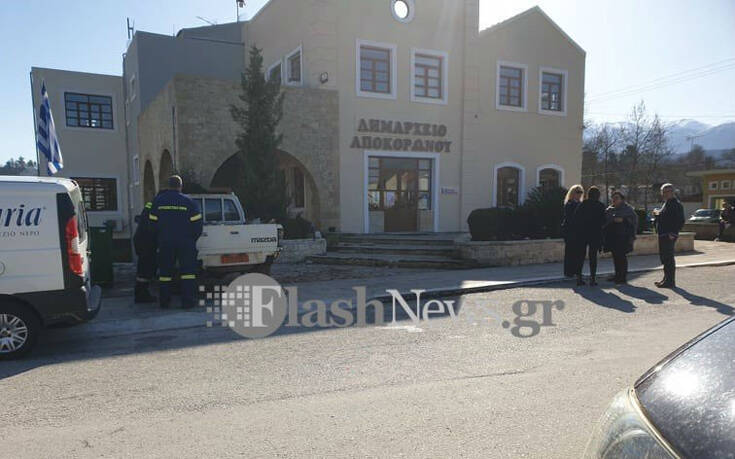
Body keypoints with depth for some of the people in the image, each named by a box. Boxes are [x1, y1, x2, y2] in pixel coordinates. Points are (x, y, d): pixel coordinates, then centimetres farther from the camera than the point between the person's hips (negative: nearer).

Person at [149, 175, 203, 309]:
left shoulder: (158, 201, 3)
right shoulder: (188, 201, -6)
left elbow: (153, 222, 6)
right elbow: (197, 224, -5)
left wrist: (159, 240, 17)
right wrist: (192, 239, 11)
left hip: (165, 243, 3)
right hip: (185, 243, -3)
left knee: (165, 272, 10)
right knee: (188, 271, 0)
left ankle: (164, 301, 13)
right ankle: (188, 301, -4)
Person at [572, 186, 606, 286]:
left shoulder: (582, 204, 1)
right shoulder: (600, 206, -4)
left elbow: (576, 218, 0)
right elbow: (603, 221, -4)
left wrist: (577, 231, 9)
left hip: (582, 233, 2)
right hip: (595, 233, -2)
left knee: (581, 255, 9)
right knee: (593, 256, 3)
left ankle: (579, 277, 7)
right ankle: (592, 278, 2)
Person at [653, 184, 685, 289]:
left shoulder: (676, 204, -13)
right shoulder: (667, 203, 18)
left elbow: (680, 221, -19)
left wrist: (673, 233, -22)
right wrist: (658, 213, 9)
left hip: (669, 236, -10)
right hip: (663, 235, 10)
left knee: (668, 258, -6)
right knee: (664, 257, 16)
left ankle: (670, 281, -1)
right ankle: (666, 279, 26)